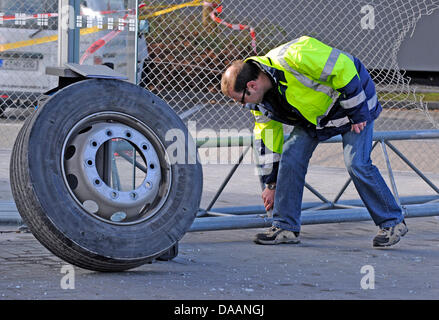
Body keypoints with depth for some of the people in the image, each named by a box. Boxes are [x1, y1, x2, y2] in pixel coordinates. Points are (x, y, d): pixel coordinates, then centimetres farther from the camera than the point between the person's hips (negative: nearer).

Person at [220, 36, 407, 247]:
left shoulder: (292, 59, -37)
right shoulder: (260, 100, -9)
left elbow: (342, 66, -31)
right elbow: (266, 135, 4)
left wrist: (357, 112, -23)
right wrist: (271, 183, 9)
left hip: (353, 99, -7)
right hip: (314, 114, 7)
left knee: (356, 164, -17)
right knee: (291, 156, -7)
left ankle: (392, 223, -2)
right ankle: (285, 227, 1)